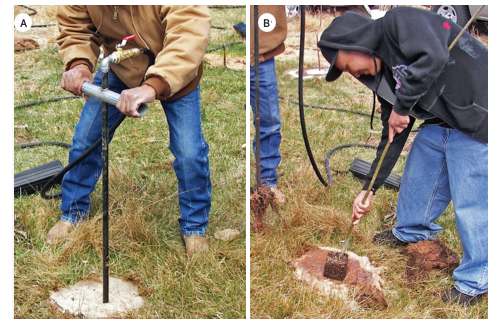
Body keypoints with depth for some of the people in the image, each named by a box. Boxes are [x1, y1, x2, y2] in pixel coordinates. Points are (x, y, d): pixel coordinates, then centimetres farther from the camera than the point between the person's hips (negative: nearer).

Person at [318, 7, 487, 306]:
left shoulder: (400, 21, -14)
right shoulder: (384, 74, 10)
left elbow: (433, 58, -34)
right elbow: (393, 137, 13)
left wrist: (402, 107, -21)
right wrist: (369, 189, 14)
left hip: (477, 119, -9)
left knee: (470, 202, -2)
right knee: (418, 174, 22)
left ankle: (476, 280, 17)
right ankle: (414, 230, 50)